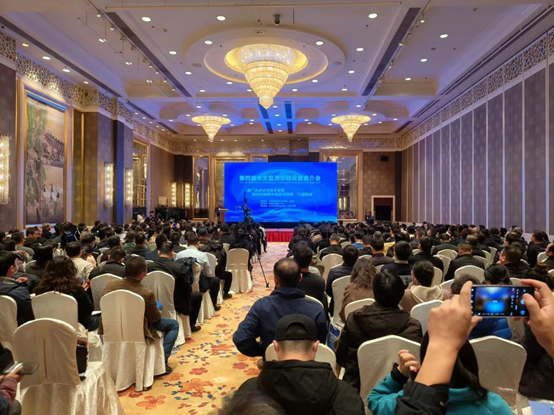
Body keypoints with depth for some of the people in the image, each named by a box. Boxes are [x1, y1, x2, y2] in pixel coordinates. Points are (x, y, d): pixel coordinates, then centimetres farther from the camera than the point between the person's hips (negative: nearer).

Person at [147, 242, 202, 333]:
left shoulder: (149, 266, -14)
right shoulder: (179, 267, -25)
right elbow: (188, 289, -15)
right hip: (176, 304, -5)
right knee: (198, 295, 23)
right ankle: (190, 325, 30)